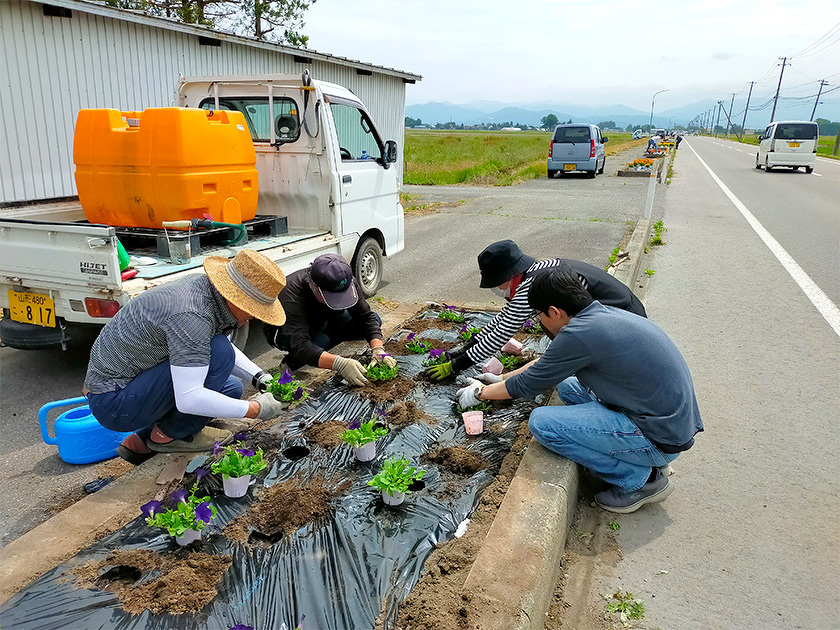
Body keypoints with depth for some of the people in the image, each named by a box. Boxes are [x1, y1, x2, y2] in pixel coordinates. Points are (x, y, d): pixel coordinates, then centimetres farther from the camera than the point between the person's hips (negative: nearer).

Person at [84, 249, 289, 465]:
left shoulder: (202, 283, -2)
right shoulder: (190, 315, -31)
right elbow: (188, 399, -34)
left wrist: (258, 377, 2)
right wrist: (255, 409, -25)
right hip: (112, 403, -10)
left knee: (230, 389, 11)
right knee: (219, 352, -25)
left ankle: (141, 441, 10)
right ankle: (170, 435, -5)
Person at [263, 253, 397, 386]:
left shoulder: (349, 283, -25)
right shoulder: (292, 294, -41)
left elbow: (366, 316, -19)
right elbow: (300, 345, -49)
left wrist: (378, 350, -36)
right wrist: (340, 364, -61)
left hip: (320, 325, 6)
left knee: (375, 320, -12)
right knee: (320, 340, -39)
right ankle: (291, 362, -8)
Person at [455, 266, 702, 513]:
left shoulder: (580, 333, -21)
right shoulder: (604, 314, 6)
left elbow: (529, 384, -8)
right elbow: (549, 363, 21)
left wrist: (480, 393, 9)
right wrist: (502, 379, 28)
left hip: (660, 439, -9)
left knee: (542, 422, -14)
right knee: (568, 386, 20)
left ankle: (640, 478, -1)